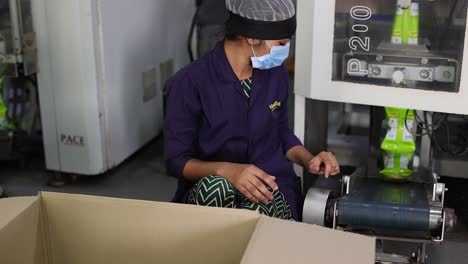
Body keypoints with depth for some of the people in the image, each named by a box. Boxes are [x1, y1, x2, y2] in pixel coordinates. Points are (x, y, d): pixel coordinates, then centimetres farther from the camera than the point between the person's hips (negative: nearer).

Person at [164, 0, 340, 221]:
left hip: (271, 189, 3)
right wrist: (226, 171, -28)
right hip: (208, 193, -2)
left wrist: (308, 160, 1)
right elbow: (176, 160, -9)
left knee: (255, 212, -35)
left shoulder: (276, 73, 4)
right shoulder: (190, 82, -13)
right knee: (214, 186, -39)